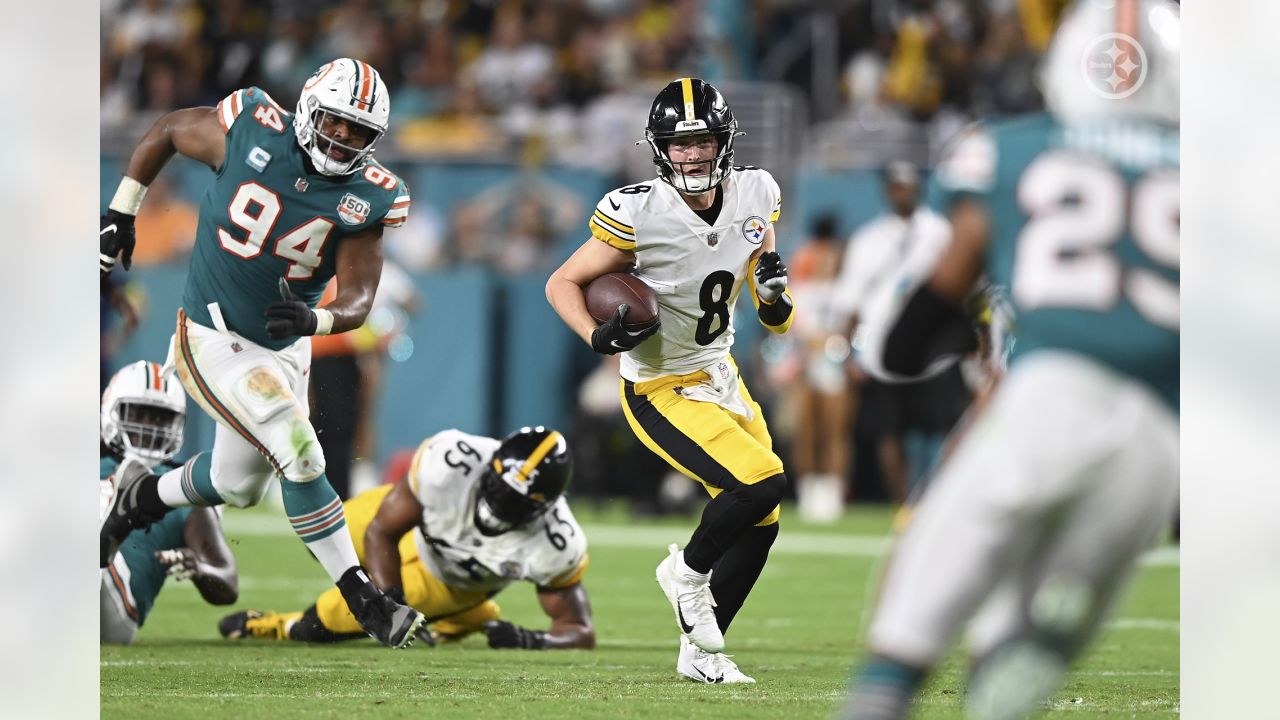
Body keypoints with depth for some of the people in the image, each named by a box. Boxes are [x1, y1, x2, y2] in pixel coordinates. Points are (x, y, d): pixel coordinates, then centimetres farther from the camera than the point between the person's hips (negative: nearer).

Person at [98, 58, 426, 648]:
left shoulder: (367, 198, -11)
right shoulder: (253, 131, -18)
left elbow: (358, 301, -18)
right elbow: (166, 131, 1)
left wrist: (314, 319, -39)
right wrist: (121, 213, 0)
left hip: (285, 349, 5)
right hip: (213, 340, -5)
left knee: (237, 486, 21)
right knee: (302, 459, -18)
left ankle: (141, 497, 50)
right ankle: (362, 599, -8)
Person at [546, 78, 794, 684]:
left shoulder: (755, 195, -7)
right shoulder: (638, 213, -24)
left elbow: (776, 322, 5)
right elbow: (562, 283, -11)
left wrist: (774, 296, -18)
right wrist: (599, 337, -29)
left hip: (719, 376, 7)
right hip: (662, 393, -7)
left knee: (760, 526, 11)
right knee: (762, 484, -23)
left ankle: (700, 652, 29)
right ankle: (688, 571, 7)